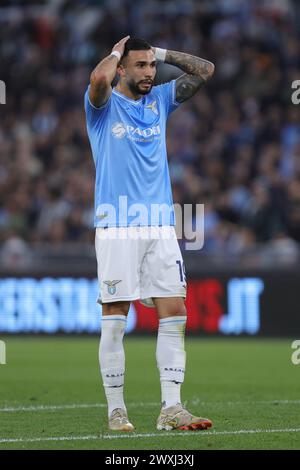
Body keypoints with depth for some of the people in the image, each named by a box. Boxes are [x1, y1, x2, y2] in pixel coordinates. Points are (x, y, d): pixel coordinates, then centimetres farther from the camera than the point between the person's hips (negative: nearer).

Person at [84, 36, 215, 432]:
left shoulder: (160, 99, 14)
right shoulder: (104, 104, -1)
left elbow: (205, 70, 13)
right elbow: (99, 79, -24)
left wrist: (162, 53, 9)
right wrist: (117, 52, -5)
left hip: (161, 226, 5)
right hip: (117, 229, -5)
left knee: (174, 313, -3)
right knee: (114, 320, -2)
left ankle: (171, 408, -2)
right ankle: (116, 410, 4)